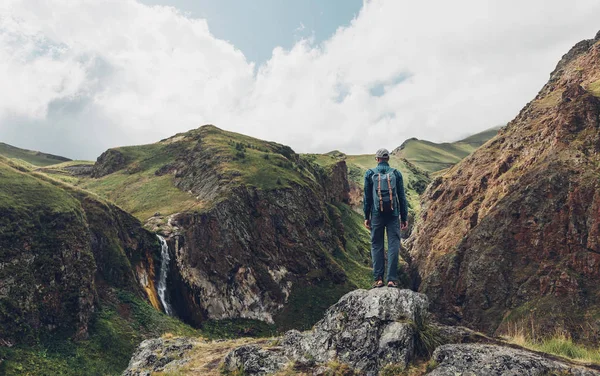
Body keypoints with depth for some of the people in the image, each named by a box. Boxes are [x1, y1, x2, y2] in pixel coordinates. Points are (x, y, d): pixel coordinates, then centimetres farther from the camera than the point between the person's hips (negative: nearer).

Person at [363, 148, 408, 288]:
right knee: (393, 245, 2)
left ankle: (378, 279, 2)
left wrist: (366, 217, 8)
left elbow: (367, 197, 2)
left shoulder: (370, 173, 2)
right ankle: (392, 279, -2)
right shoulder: (396, 173, 4)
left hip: (377, 214, 0)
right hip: (393, 214, 0)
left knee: (376, 245, 6)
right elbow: (402, 197, 4)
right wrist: (404, 217, 9)